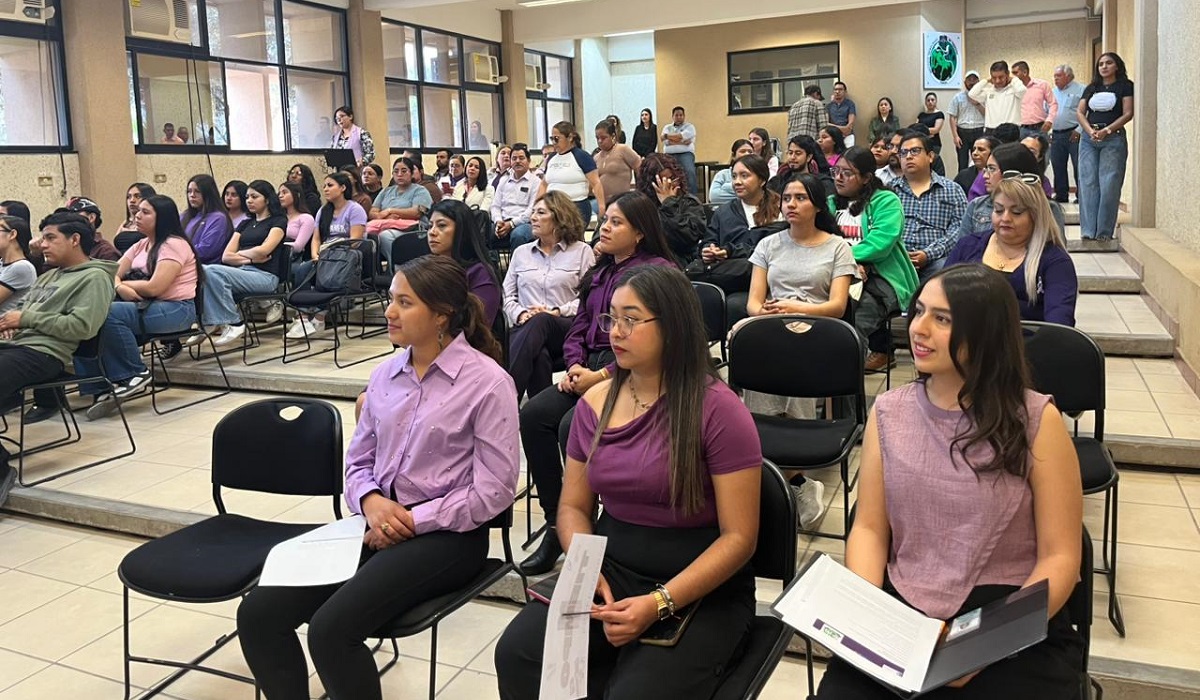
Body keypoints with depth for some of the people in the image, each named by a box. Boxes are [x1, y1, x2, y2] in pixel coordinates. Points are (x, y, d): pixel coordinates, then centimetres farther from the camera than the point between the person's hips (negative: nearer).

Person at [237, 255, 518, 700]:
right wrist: (370, 501, -8)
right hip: (378, 521, 7)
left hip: (445, 534, -6)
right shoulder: (385, 375, 9)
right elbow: (358, 461, 15)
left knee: (332, 629, -24)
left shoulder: (487, 382, -11)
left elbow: (493, 491, -13)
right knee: (258, 613, -8)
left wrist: (413, 522, -14)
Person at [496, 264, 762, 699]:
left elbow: (739, 537, -13)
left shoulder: (717, 409, -12)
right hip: (611, 571, 5)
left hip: (701, 590, -4)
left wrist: (659, 603, -22)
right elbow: (574, 505, 11)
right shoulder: (595, 403, 5)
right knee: (518, 654, -19)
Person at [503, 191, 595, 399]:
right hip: (526, 329, 2)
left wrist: (557, 311, -11)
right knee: (538, 356, -37)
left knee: (540, 321, -40)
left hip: (567, 330, -2)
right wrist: (520, 314, -3)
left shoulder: (582, 251, 14)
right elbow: (507, 295, 19)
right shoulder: (521, 252, 26)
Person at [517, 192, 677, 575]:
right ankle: (555, 523, -7)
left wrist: (602, 376, -18)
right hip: (590, 369, 8)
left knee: (574, 426, -30)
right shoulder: (600, 272, 19)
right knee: (533, 415, -15)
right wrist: (575, 365, -1)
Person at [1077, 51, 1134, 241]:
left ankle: (1104, 232, -6)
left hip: (1113, 138, -4)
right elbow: (1079, 112, 9)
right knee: (1087, 183, -3)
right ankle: (1088, 231, -3)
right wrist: (1090, 131, -9)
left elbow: (1128, 113, -4)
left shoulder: (1125, 85, 5)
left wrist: (1106, 130, -15)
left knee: (1109, 184, -8)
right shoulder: (1091, 88, 17)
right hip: (1088, 138, 4)